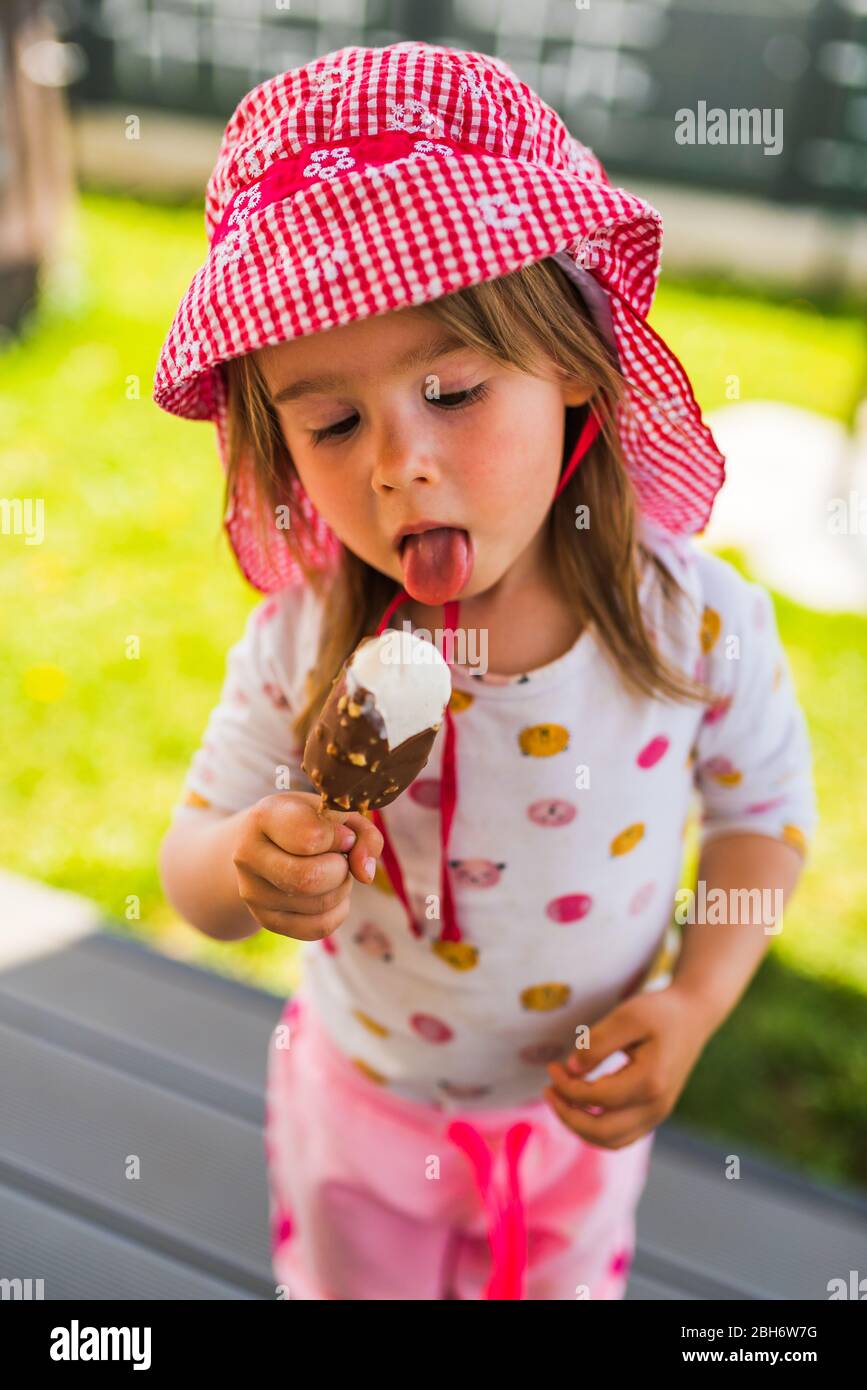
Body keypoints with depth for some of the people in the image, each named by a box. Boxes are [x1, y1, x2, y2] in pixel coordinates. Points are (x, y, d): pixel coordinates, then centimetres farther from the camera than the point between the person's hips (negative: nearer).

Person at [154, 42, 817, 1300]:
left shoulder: (700, 625, -25)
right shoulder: (299, 652, -25)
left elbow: (766, 808, -6)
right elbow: (190, 874, -12)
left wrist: (693, 1003, -18)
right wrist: (245, 865, -36)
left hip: (583, 1107, 1)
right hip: (361, 1101, 0)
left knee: (565, 1281, 29)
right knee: (347, 1283, 28)